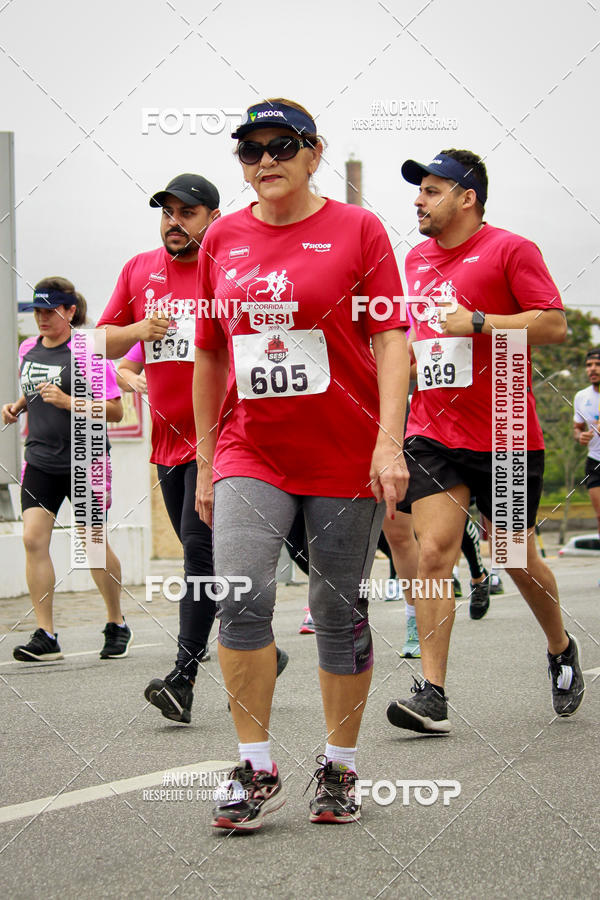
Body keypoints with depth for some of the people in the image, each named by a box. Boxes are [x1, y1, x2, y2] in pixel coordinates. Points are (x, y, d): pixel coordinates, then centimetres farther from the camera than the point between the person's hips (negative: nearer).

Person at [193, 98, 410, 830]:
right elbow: (208, 354, 14)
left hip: (345, 457, -2)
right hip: (250, 454, 2)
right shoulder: (221, 240, 9)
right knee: (240, 596, -16)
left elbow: (390, 339, -5)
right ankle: (256, 771, -6)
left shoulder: (357, 230, -1)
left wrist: (388, 443, -15)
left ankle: (339, 769, 20)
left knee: (340, 616, 5)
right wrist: (204, 462, 13)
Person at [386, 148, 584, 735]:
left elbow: (554, 324, -14)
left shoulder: (510, 249, -6)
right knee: (433, 554, -10)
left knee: (517, 558, 7)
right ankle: (432, 696, -12)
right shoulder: (416, 259, 13)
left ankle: (561, 650, 35)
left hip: (506, 437, -4)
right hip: (433, 435, 4)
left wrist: (475, 323, -19)